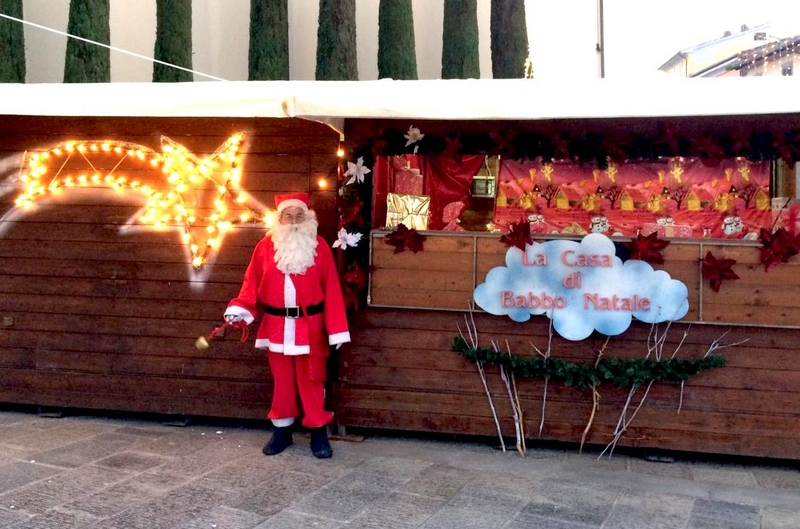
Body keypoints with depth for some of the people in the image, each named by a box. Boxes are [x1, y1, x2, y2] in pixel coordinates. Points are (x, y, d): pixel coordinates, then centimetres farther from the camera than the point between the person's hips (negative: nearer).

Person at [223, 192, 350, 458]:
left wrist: (336, 330, -10)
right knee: (281, 379, 13)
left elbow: (331, 290, -6)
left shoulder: (320, 247, -4)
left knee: (311, 380, 6)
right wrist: (239, 309, -17)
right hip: (276, 326, 2)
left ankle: (318, 431, 17)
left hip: (309, 326, -2)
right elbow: (252, 284, 1)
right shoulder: (265, 246, 0)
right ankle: (282, 430, 25)